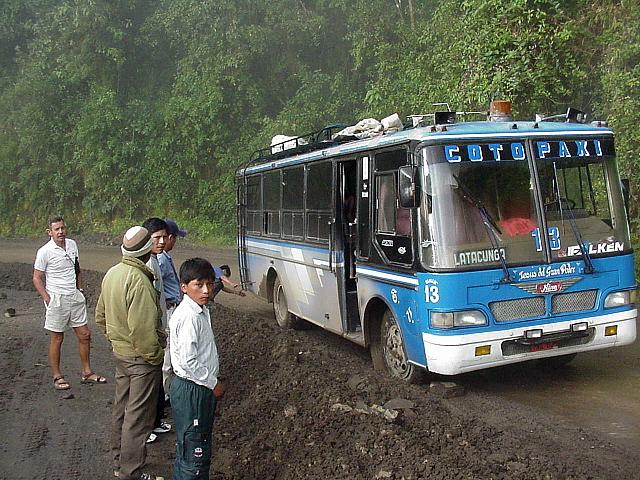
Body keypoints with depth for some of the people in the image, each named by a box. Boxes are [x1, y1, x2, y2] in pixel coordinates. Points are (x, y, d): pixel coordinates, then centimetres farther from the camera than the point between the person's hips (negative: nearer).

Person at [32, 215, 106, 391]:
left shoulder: (72, 244, 5)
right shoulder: (45, 251, -12)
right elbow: (37, 278, -7)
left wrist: (79, 290, 12)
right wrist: (48, 300, -12)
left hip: (75, 297, 6)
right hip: (57, 299, -6)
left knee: (84, 335, 8)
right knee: (57, 338, 4)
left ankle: (87, 373, 21)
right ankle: (57, 376, 17)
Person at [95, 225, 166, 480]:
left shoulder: (111, 273, 3)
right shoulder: (139, 281, -26)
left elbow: (101, 316, 14)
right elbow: (143, 329, -28)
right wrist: (155, 357, -16)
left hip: (119, 352, 9)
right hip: (140, 358, -9)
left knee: (121, 408, 21)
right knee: (137, 416, 3)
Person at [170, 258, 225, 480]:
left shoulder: (201, 311, 8)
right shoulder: (188, 316, -22)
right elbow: (188, 361, -25)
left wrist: (211, 382, 14)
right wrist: (213, 384, -14)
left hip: (201, 388, 10)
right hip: (191, 389, -10)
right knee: (194, 452, -1)